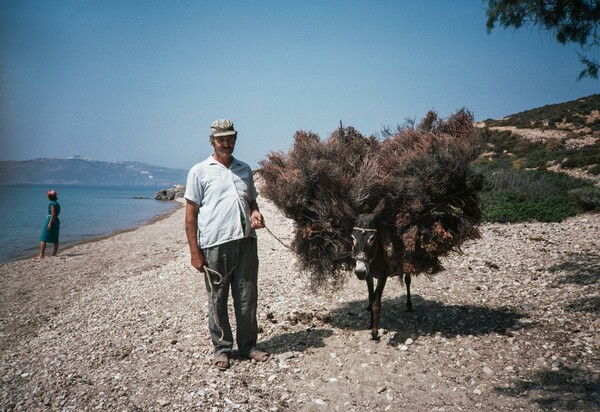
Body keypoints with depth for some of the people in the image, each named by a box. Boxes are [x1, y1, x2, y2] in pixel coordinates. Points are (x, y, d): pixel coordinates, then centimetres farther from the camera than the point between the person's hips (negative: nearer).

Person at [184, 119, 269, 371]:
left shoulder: (244, 169, 14)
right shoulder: (199, 172, 0)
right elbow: (191, 214, -1)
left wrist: (256, 213, 0)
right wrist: (194, 251, -6)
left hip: (246, 242, 4)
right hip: (215, 245, -4)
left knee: (247, 297, 10)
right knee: (217, 300, 7)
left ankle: (248, 346, 25)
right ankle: (222, 348, 22)